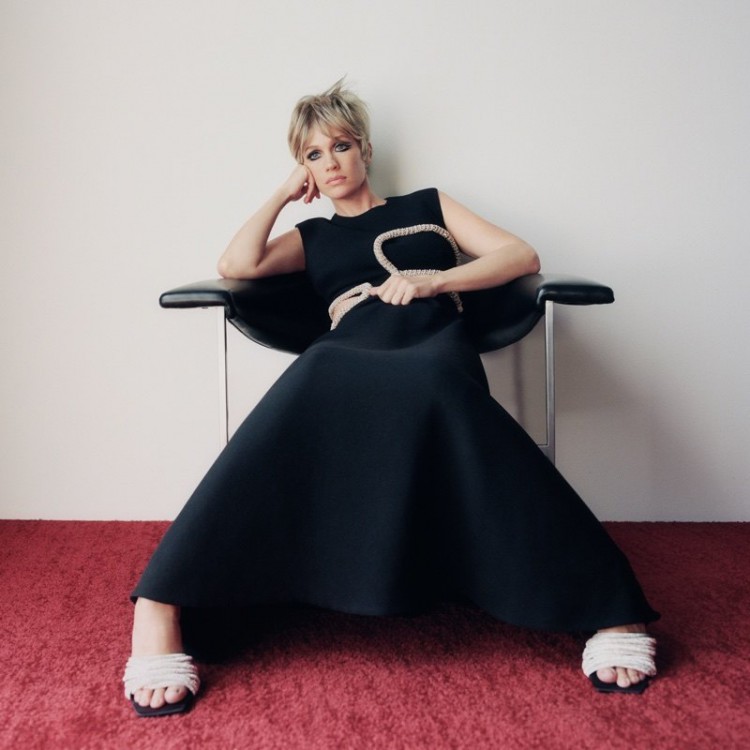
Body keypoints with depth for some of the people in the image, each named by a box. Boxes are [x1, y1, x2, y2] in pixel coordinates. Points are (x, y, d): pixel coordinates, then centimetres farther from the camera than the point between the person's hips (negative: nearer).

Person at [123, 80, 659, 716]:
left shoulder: (427, 205, 31)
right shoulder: (312, 236, 34)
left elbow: (523, 256, 18)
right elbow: (236, 264, 13)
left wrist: (435, 279, 2)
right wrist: (285, 193, 25)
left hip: (437, 345, -1)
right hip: (353, 352, 1)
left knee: (430, 385, -41)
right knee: (317, 376, -38)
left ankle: (608, 607, -44)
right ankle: (160, 608, -45)